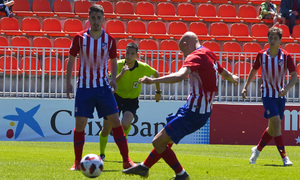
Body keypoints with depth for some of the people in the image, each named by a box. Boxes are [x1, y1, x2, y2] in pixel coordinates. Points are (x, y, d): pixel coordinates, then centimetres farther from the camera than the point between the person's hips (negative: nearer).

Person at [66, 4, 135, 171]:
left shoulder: (109, 40, 1)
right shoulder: (80, 38, -2)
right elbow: (71, 59, 7)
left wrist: (113, 78, -4)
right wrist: (68, 81, 0)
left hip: (103, 86, 1)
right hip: (84, 87, -1)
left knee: (115, 121, -6)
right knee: (80, 124, -4)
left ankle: (126, 161, -2)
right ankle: (77, 163, 9)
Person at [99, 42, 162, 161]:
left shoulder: (143, 68, -13)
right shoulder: (118, 65, -14)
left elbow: (156, 74, 9)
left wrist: (158, 91, 17)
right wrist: (121, 74, -37)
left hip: (132, 101, -1)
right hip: (117, 97, 1)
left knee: (125, 124, -28)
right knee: (106, 130, -2)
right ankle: (102, 154, 24)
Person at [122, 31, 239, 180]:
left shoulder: (195, 57, -15)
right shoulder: (209, 55, 13)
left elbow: (180, 76, -34)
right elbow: (224, 73, 33)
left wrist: (153, 80, -38)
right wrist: (233, 78, 56)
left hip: (194, 111, -10)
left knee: (158, 142, -8)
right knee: (166, 139, 24)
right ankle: (144, 167, 35)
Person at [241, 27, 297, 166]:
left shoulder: (286, 56, -7)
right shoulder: (261, 55, -3)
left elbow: (294, 76, -9)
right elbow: (254, 70, 14)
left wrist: (286, 88, -26)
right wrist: (246, 86, 12)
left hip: (280, 95, 2)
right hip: (267, 93, -2)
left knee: (273, 128, 10)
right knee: (276, 122, -18)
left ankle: (257, 150, 34)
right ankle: (284, 157, -17)